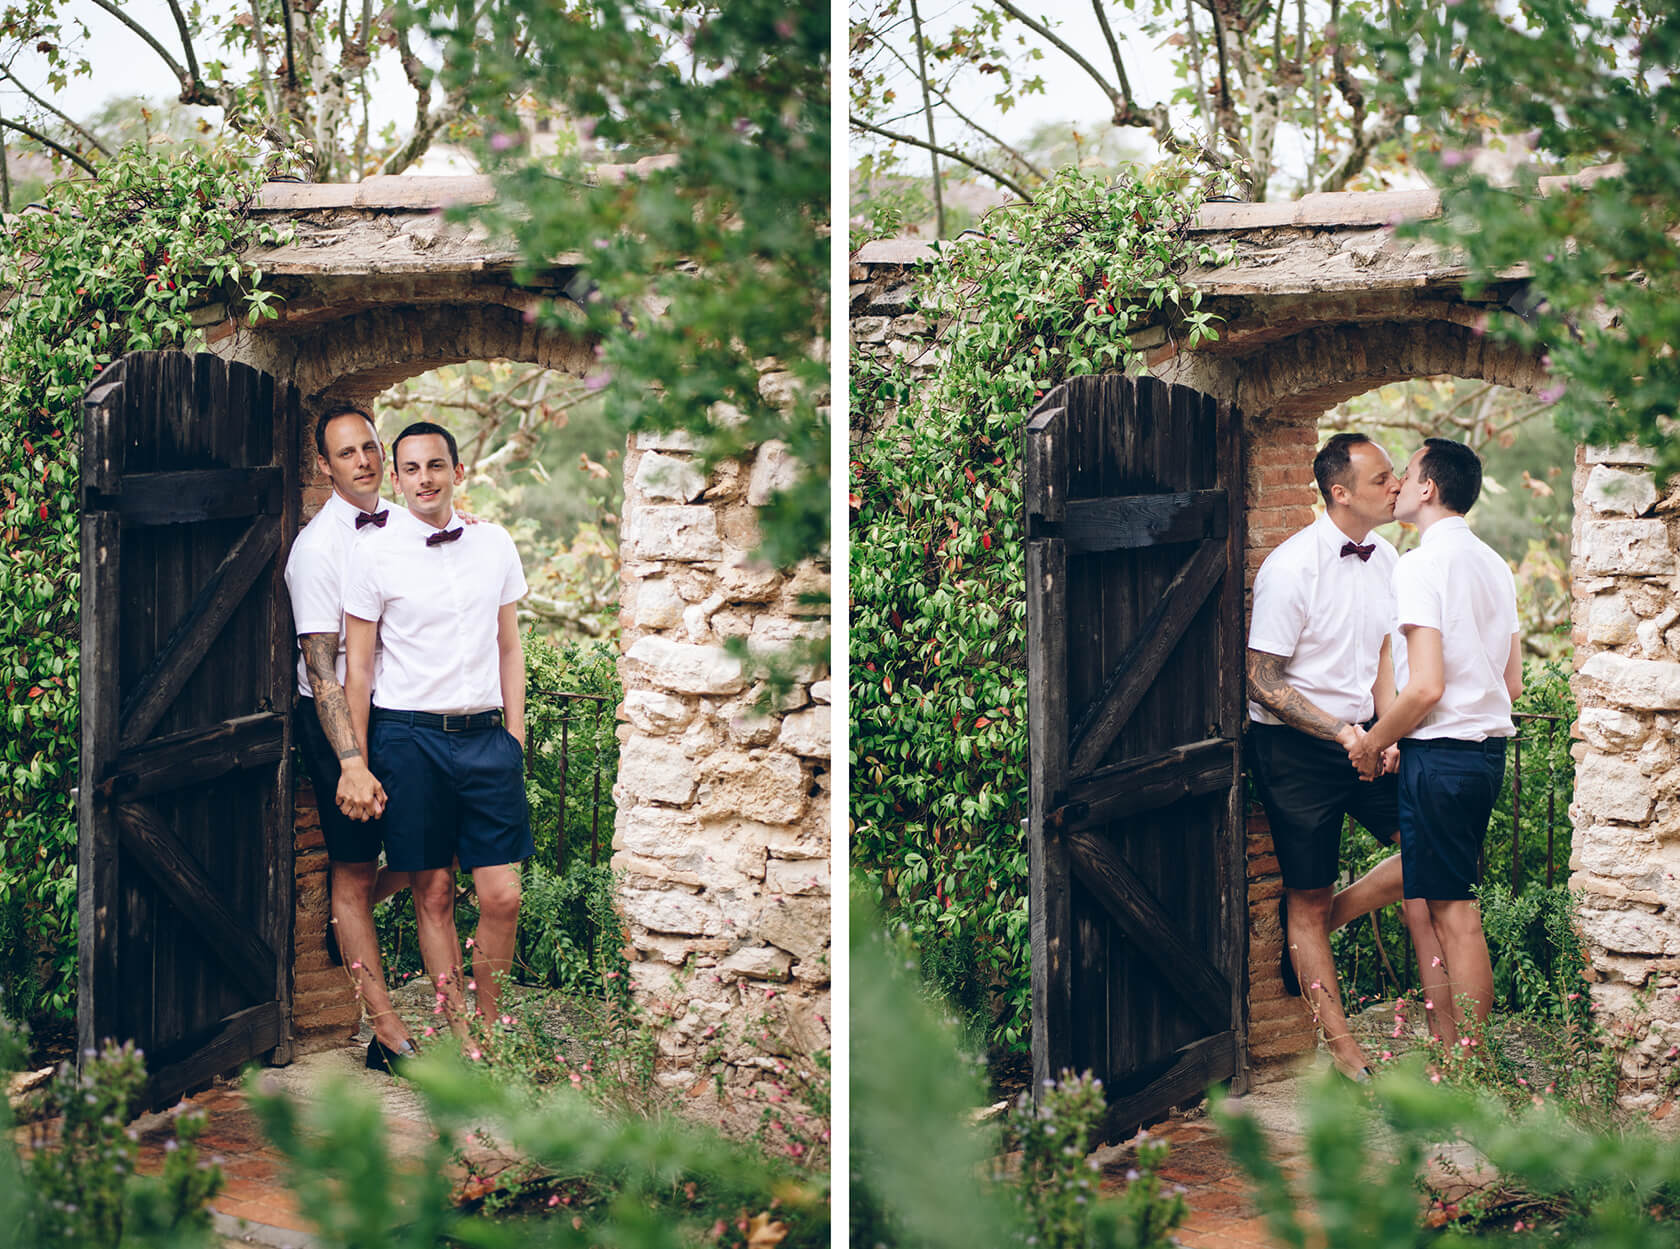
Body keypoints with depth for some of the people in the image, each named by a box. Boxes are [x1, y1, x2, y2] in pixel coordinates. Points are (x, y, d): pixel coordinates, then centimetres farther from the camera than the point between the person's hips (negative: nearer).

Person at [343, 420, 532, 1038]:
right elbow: (357, 668, 1)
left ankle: (488, 1025, 16)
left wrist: (515, 738, 9)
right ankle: (458, 1035, 13)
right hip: (409, 736, -3)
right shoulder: (375, 554, -2)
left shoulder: (495, 545, 8)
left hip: (485, 734, 3)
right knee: (433, 893, 3)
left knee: (502, 895, -2)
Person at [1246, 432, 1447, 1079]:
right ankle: (1340, 1044, 12)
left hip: (1361, 735, 7)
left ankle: (1318, 920, 17)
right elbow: (1263, 685, -18)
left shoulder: (1385, 559, 2)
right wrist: (1345, 733, -21)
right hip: (1293, 744, -7)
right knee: (1307, 896, 3)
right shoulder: (1290, 569, -19)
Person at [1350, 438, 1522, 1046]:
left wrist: (1372, 742, -7)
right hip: (1489, 747, 9)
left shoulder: (1422, 563, -13)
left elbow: (1426, 687, -20)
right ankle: (1453, 1049, 15)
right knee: (1453, 909, 13)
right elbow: (1513, 684, 17)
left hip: (1439, 752, -9)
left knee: (1452, 914, -5)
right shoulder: (1494, 563, 13)